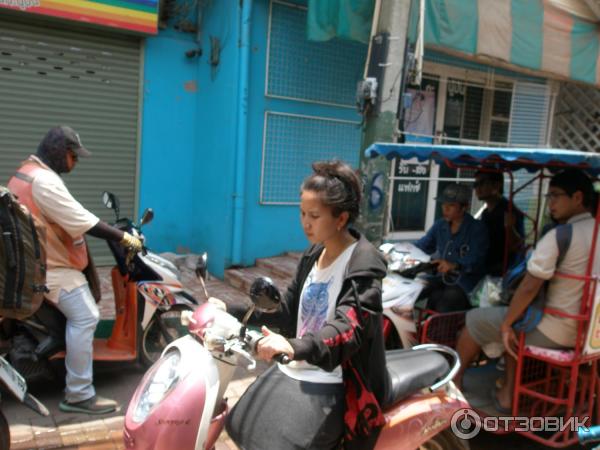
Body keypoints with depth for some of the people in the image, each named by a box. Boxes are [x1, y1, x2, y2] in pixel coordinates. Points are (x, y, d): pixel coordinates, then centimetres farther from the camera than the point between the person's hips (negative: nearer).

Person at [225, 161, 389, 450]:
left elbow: (348, 328, -29)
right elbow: (289, 311, 14)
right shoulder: (314, 254, 8)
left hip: (331, 384, -8)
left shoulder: (364, 264, -17)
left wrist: (294, 347, -46)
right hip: (295, 369, 8)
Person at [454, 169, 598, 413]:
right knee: (515, 323, 29)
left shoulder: (557, 236, -20)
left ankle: (454, 381, 26)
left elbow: (529, 287, -23)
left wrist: (506, 324, -10)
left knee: (474, 320, 7)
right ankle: (508, 392, 27)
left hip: (557, 330, -8)